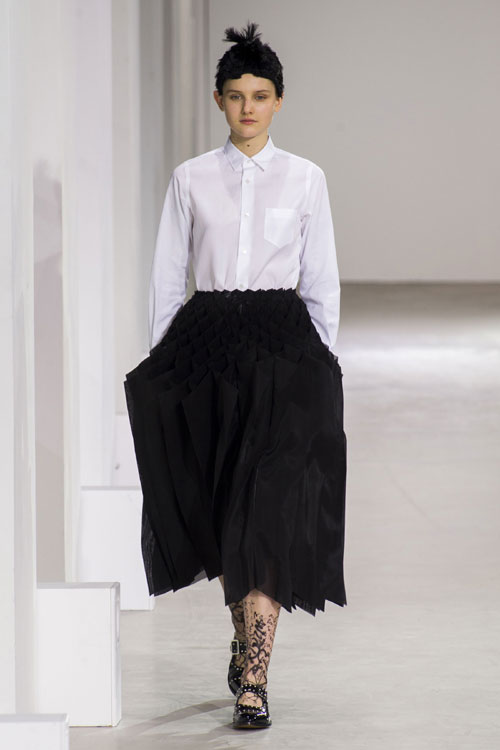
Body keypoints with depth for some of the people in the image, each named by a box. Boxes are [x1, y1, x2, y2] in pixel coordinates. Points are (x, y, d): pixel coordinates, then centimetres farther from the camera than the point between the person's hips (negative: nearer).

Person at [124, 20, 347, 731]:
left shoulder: (305, 178, 5)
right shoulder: (191, 179, 7)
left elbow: (322, 282, 7)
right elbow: (167, 278, 9)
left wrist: (323, 369, 2)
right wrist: (162, 366, 4)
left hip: (282, 350, -2)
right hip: (204, 346, 2)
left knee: (268, 511, -11)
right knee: (220, 508, 10)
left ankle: (254, 679, -11)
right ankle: (246, 635, 35)